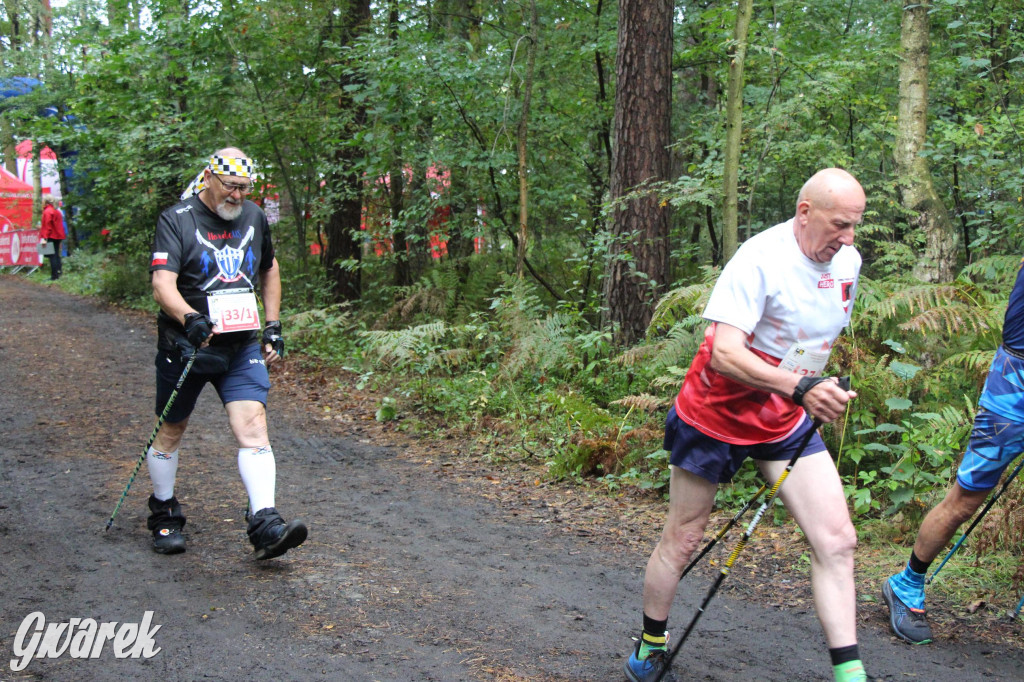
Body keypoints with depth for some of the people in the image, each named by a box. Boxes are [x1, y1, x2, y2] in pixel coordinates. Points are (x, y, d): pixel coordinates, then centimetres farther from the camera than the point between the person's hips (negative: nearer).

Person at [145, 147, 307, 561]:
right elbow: (162, 285, -20)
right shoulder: (177, 220, -9)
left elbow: (269, 270, 23)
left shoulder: (254, 218, 7)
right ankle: (164, 515, 32)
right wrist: (190, 319, -38)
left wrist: (273, 327, 16)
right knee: (171, 431, 12)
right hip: (186, 344, -2)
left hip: (243, 345, 3)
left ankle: (266, 526, -18)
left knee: (252, 425, -13)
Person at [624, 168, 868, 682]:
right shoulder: (759, 260, -24)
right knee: (682, 541, 8)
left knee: (837, 540, -8)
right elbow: (724, 353, -33)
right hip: (715, 414, -6)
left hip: (786, 422, 6)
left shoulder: (848, 262, 0)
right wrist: (799, 386, -43)